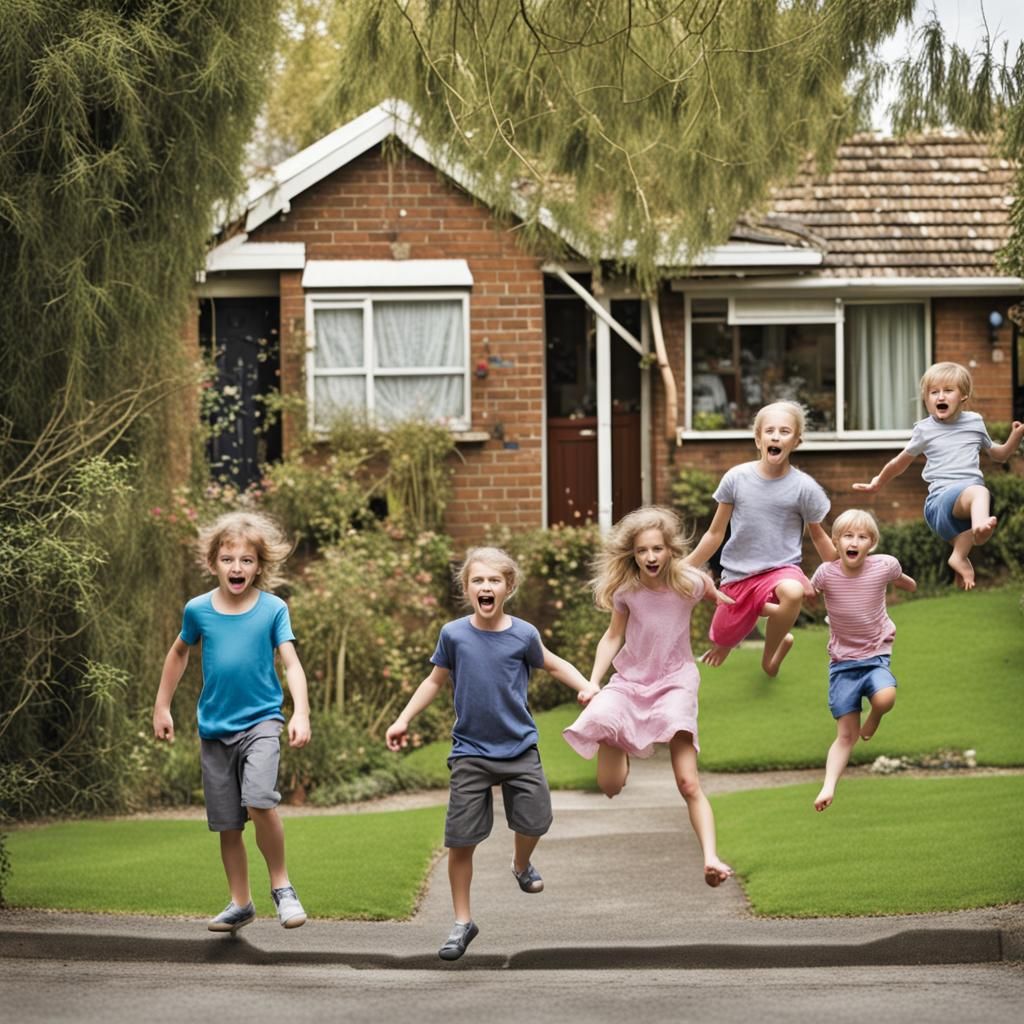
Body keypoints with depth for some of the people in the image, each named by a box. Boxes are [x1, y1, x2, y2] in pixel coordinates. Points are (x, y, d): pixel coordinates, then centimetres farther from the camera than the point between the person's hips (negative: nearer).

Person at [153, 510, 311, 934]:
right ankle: (240, 904, 24)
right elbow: (178, 654, 18)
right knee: (226, 823, 8)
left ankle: (281, 887, -7)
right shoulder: (198, 610, 1)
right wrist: (162, 707, 20)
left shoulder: (273, 609, -6)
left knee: (259, 800, -25)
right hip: (215, 728, 3)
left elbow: (291, 663, -11)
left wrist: (300, 713, -25)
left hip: (260, 721, -3)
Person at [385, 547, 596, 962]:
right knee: (460, 839, -2)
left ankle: (522, 865, 34)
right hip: (471, 752, 0)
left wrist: (586, 687, -2)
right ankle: (462, 922, 12)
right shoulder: (453, 634, -4)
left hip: (519, 748, 0)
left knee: (535, 820, -3)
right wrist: (403, 719, 7)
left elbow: (553, 664, 13)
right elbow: (435, 680, 11)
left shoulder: (523, 635, -6)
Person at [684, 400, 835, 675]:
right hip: (737, 574, 3)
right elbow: (715, 533, 5)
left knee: (793, 591, -38)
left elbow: (818, 536, 7)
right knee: (720, 643, 10)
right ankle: (760, 609, 44)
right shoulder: (737, 478, -6)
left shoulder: (804, 487, -9)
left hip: (781, 570, -2)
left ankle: (769, 656, -9)